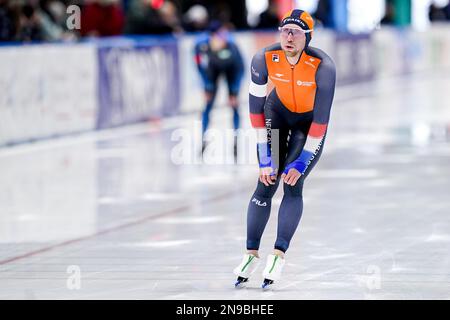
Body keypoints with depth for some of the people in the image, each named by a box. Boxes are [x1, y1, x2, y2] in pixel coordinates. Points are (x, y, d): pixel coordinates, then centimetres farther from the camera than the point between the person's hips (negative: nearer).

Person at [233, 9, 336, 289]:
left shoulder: (323, 66, -32)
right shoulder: (265, 59, -25)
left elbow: (321, 118, -26)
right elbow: (256, 108, -17)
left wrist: (302, 162, -25)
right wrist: (264, 156, -17)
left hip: (310, 122, -2)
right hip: (278, 111, 2)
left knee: (293, 185, -16)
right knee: (266, 185, -7)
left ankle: (278, 256, -9)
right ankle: (252, 254, 3)